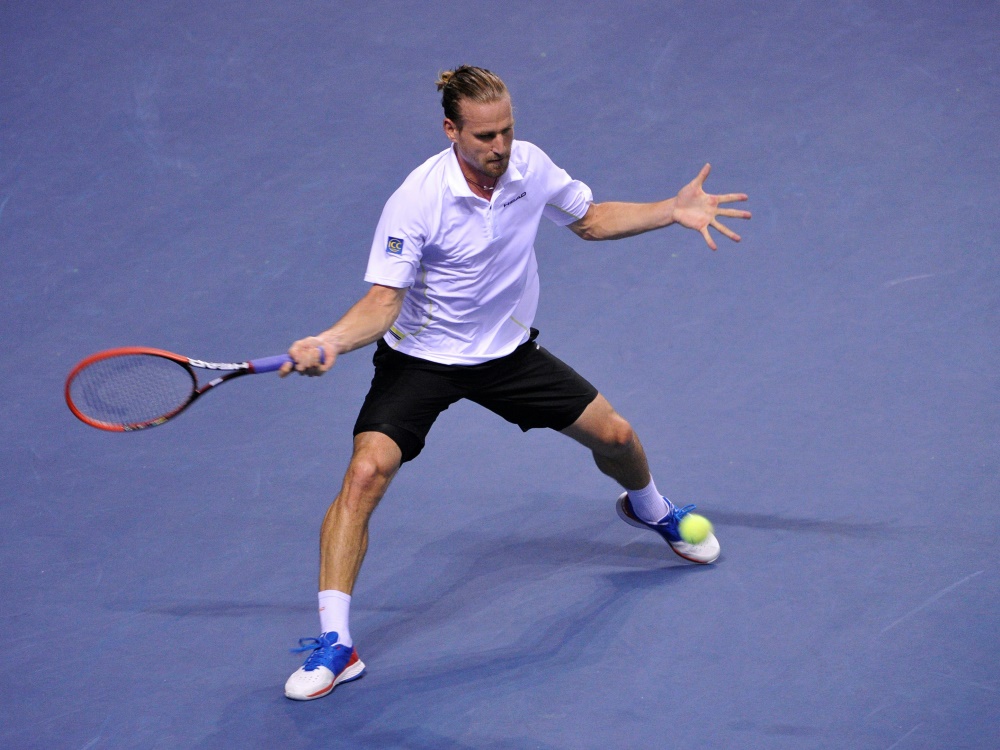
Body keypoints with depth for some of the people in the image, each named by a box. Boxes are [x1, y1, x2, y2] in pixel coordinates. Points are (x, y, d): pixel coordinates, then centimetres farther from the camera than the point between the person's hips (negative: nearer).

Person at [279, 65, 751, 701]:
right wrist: (330, 341, -43)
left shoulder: (530, 166, -12)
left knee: (614, 435, 7)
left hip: (509, 350, 5)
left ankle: (650, 509, 47)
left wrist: (673, 212, -2)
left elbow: (589, 220, 8)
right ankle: (334, 643, -18)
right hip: (422, 357, -4)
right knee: (366, 472, -24)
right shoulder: (416, 201, -27)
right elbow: (384, 301, -25)